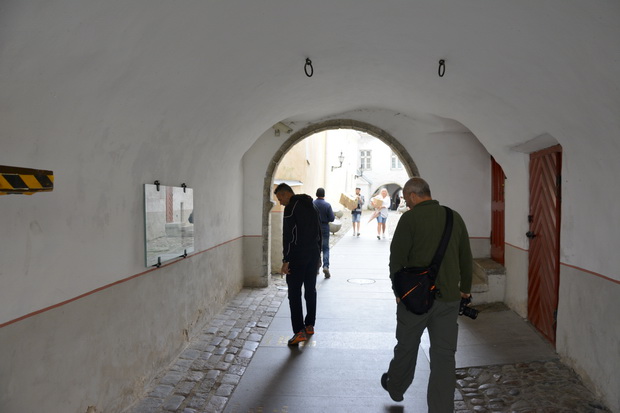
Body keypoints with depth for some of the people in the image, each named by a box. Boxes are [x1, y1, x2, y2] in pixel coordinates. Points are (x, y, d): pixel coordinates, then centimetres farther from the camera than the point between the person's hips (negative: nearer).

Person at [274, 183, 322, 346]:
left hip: (297, 257, -8)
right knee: (311, 291, 15)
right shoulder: (311, 206, 15)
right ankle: (310, 326, 25)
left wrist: (286, 260, -17)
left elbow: (288, 236, -17)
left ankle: (299, 331, -6)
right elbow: (319, 232, 18)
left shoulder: (291, 207, -11)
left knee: (294, 294, -3)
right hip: (313, 256, 8)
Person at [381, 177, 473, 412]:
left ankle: (395, 388, 40)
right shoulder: (455, 217, 5)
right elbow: (466, 257, 12)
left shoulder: (410, 218, -11)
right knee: (444, 354, 10)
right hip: (449, 297, 4)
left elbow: (397, 257, -10)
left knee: (406, 346, 17)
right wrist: (465, 287, 22)